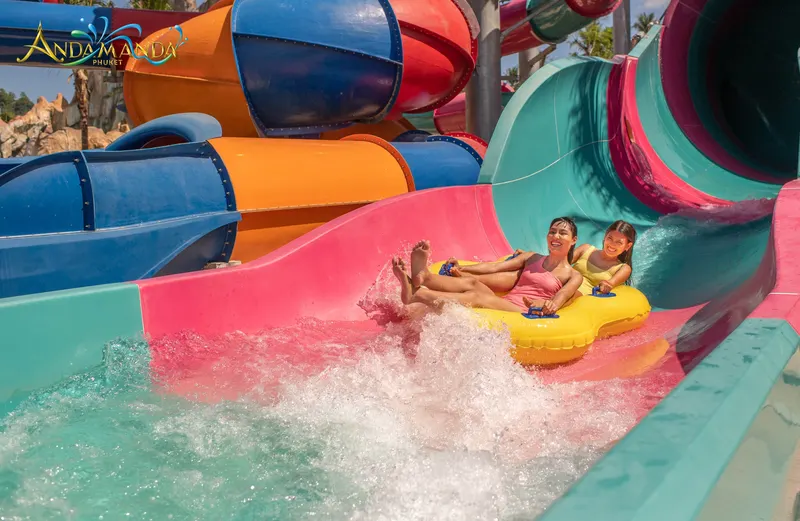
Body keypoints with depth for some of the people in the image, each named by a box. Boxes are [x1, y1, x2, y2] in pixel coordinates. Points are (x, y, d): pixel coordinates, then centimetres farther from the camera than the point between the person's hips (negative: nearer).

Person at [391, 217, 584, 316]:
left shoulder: (573, 276, 10)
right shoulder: (532, 258, 24)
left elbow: (556, 302, -9)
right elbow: (495, 267, 13)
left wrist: (544, 305, -33)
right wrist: (462, 269, 1)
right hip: (503, 304, 5)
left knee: (477, 297, -30)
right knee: (473, 283, -24)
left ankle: (415, 294, -47)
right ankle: (422, 277, -49)